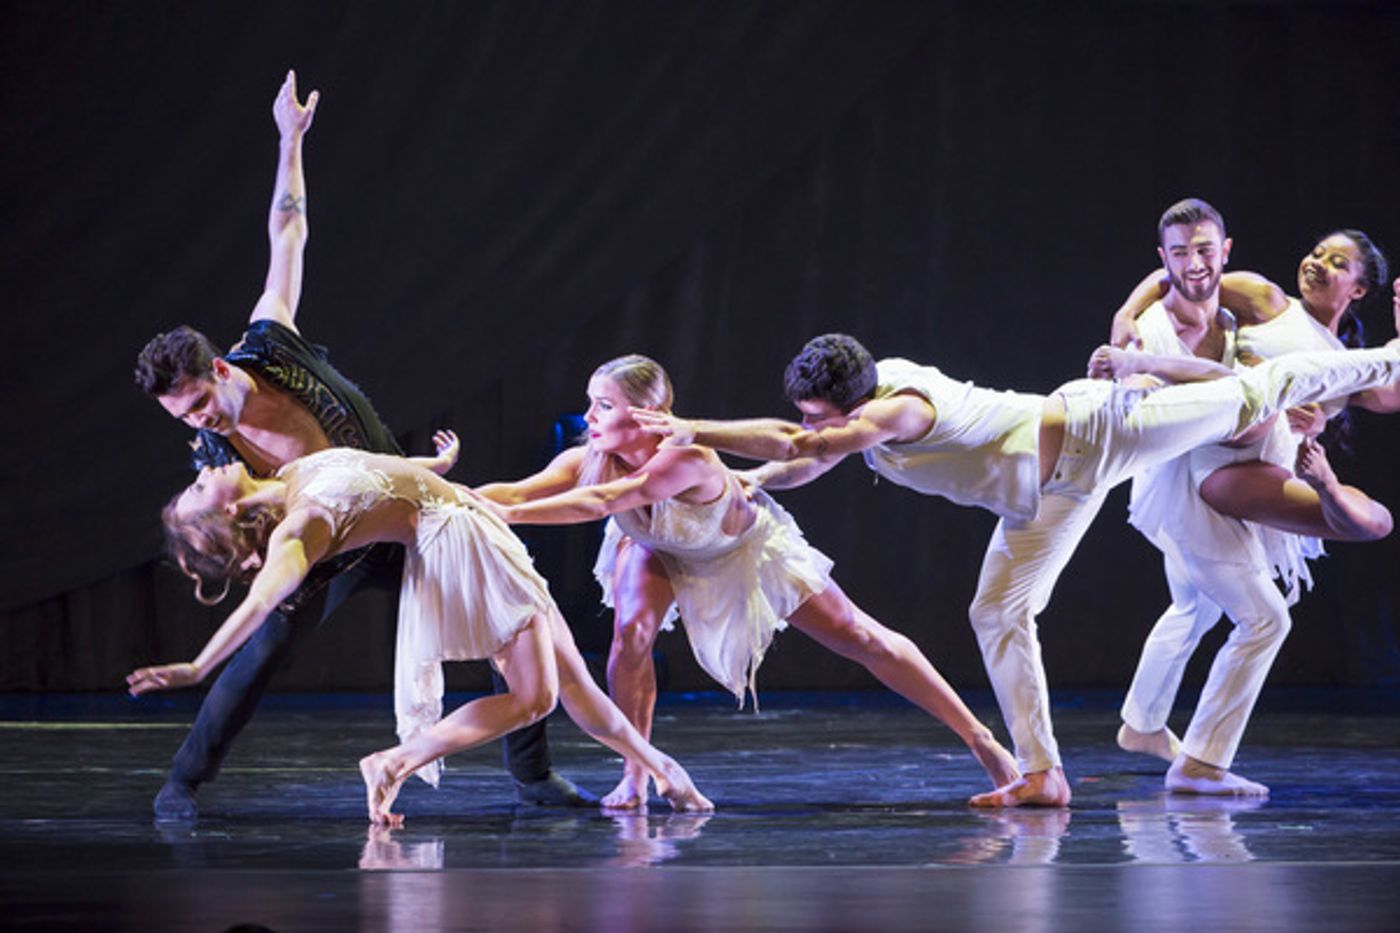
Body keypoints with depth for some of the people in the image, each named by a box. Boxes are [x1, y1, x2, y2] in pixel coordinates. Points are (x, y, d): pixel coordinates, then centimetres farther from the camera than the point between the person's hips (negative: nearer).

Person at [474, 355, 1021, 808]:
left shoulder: (685, 460, -45)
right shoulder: (591, 460, -27)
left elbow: (598, 502, -56)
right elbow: (519, 492, -36)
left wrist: (507, 514, -61)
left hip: (748, 547, -4)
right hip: (659, 550, 4)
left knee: (859, 637, 0)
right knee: (631, 631, -25)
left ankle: (978, 738, 9)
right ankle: (634, 779, -10)